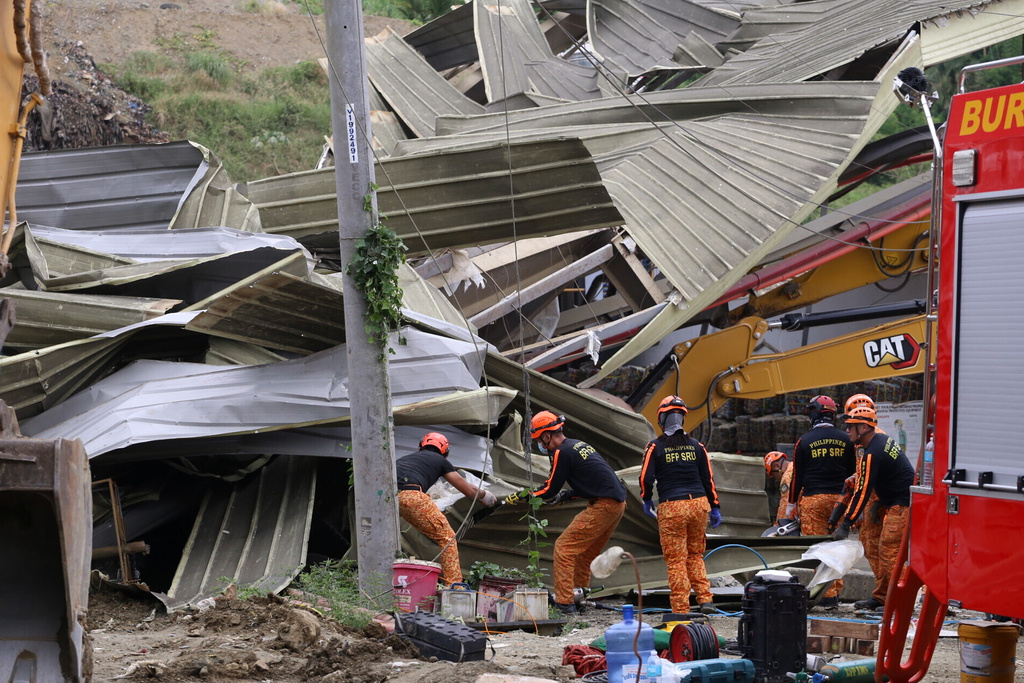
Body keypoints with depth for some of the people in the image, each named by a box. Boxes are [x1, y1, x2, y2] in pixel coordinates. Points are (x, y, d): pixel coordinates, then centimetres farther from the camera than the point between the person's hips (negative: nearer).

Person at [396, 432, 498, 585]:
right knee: (446, 537, 9)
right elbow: (469, 491, 30)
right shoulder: (440, 461, 26)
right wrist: (485, 495, 51)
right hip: (411, 496, -4)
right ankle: (454, 584, 4)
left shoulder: (406, 458, 37)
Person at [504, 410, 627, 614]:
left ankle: (564, 602, -8)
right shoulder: (580, 445, 19)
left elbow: (549, 490, -3)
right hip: (618, 503, 9)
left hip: (603, 506, -9)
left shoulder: (562, 453, -9)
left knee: (564, 547, -5)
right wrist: (564, 496, 24)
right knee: (585, 552, 21)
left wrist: (520, 495, 9)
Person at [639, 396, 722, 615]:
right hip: (698, 504, 4)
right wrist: (714, 508, 18)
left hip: (671, 508, -4)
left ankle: (681, 609, 1)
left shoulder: (656, 447, -2)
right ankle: (705, 599, 9)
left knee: (676, 560, 1)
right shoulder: (696, 446, 9)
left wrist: (647, 500, 12)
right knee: (695, 555, 18)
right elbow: (708, 478, 11)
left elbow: (646, 477, -6)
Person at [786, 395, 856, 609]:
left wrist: (791, 505, 8)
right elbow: (852, 473, 11)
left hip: (813, 498, -3)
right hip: (839, 498, 3)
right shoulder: (845, 440, 5)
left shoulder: (804, 441, -3)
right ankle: (835, 590, 12)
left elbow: (797, 476, 0)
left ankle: (827, 595, -5)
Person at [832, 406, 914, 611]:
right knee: (884, 550, 12)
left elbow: (863, 492, -20)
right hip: (895, 504, 11)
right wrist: (880, 504, 18)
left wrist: (846, 524, -17)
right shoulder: (883, 439, 12)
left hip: (901, 507, -11)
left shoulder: (872, 454, -19)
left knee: (890, 553, -9)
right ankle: (880, 596, 16)